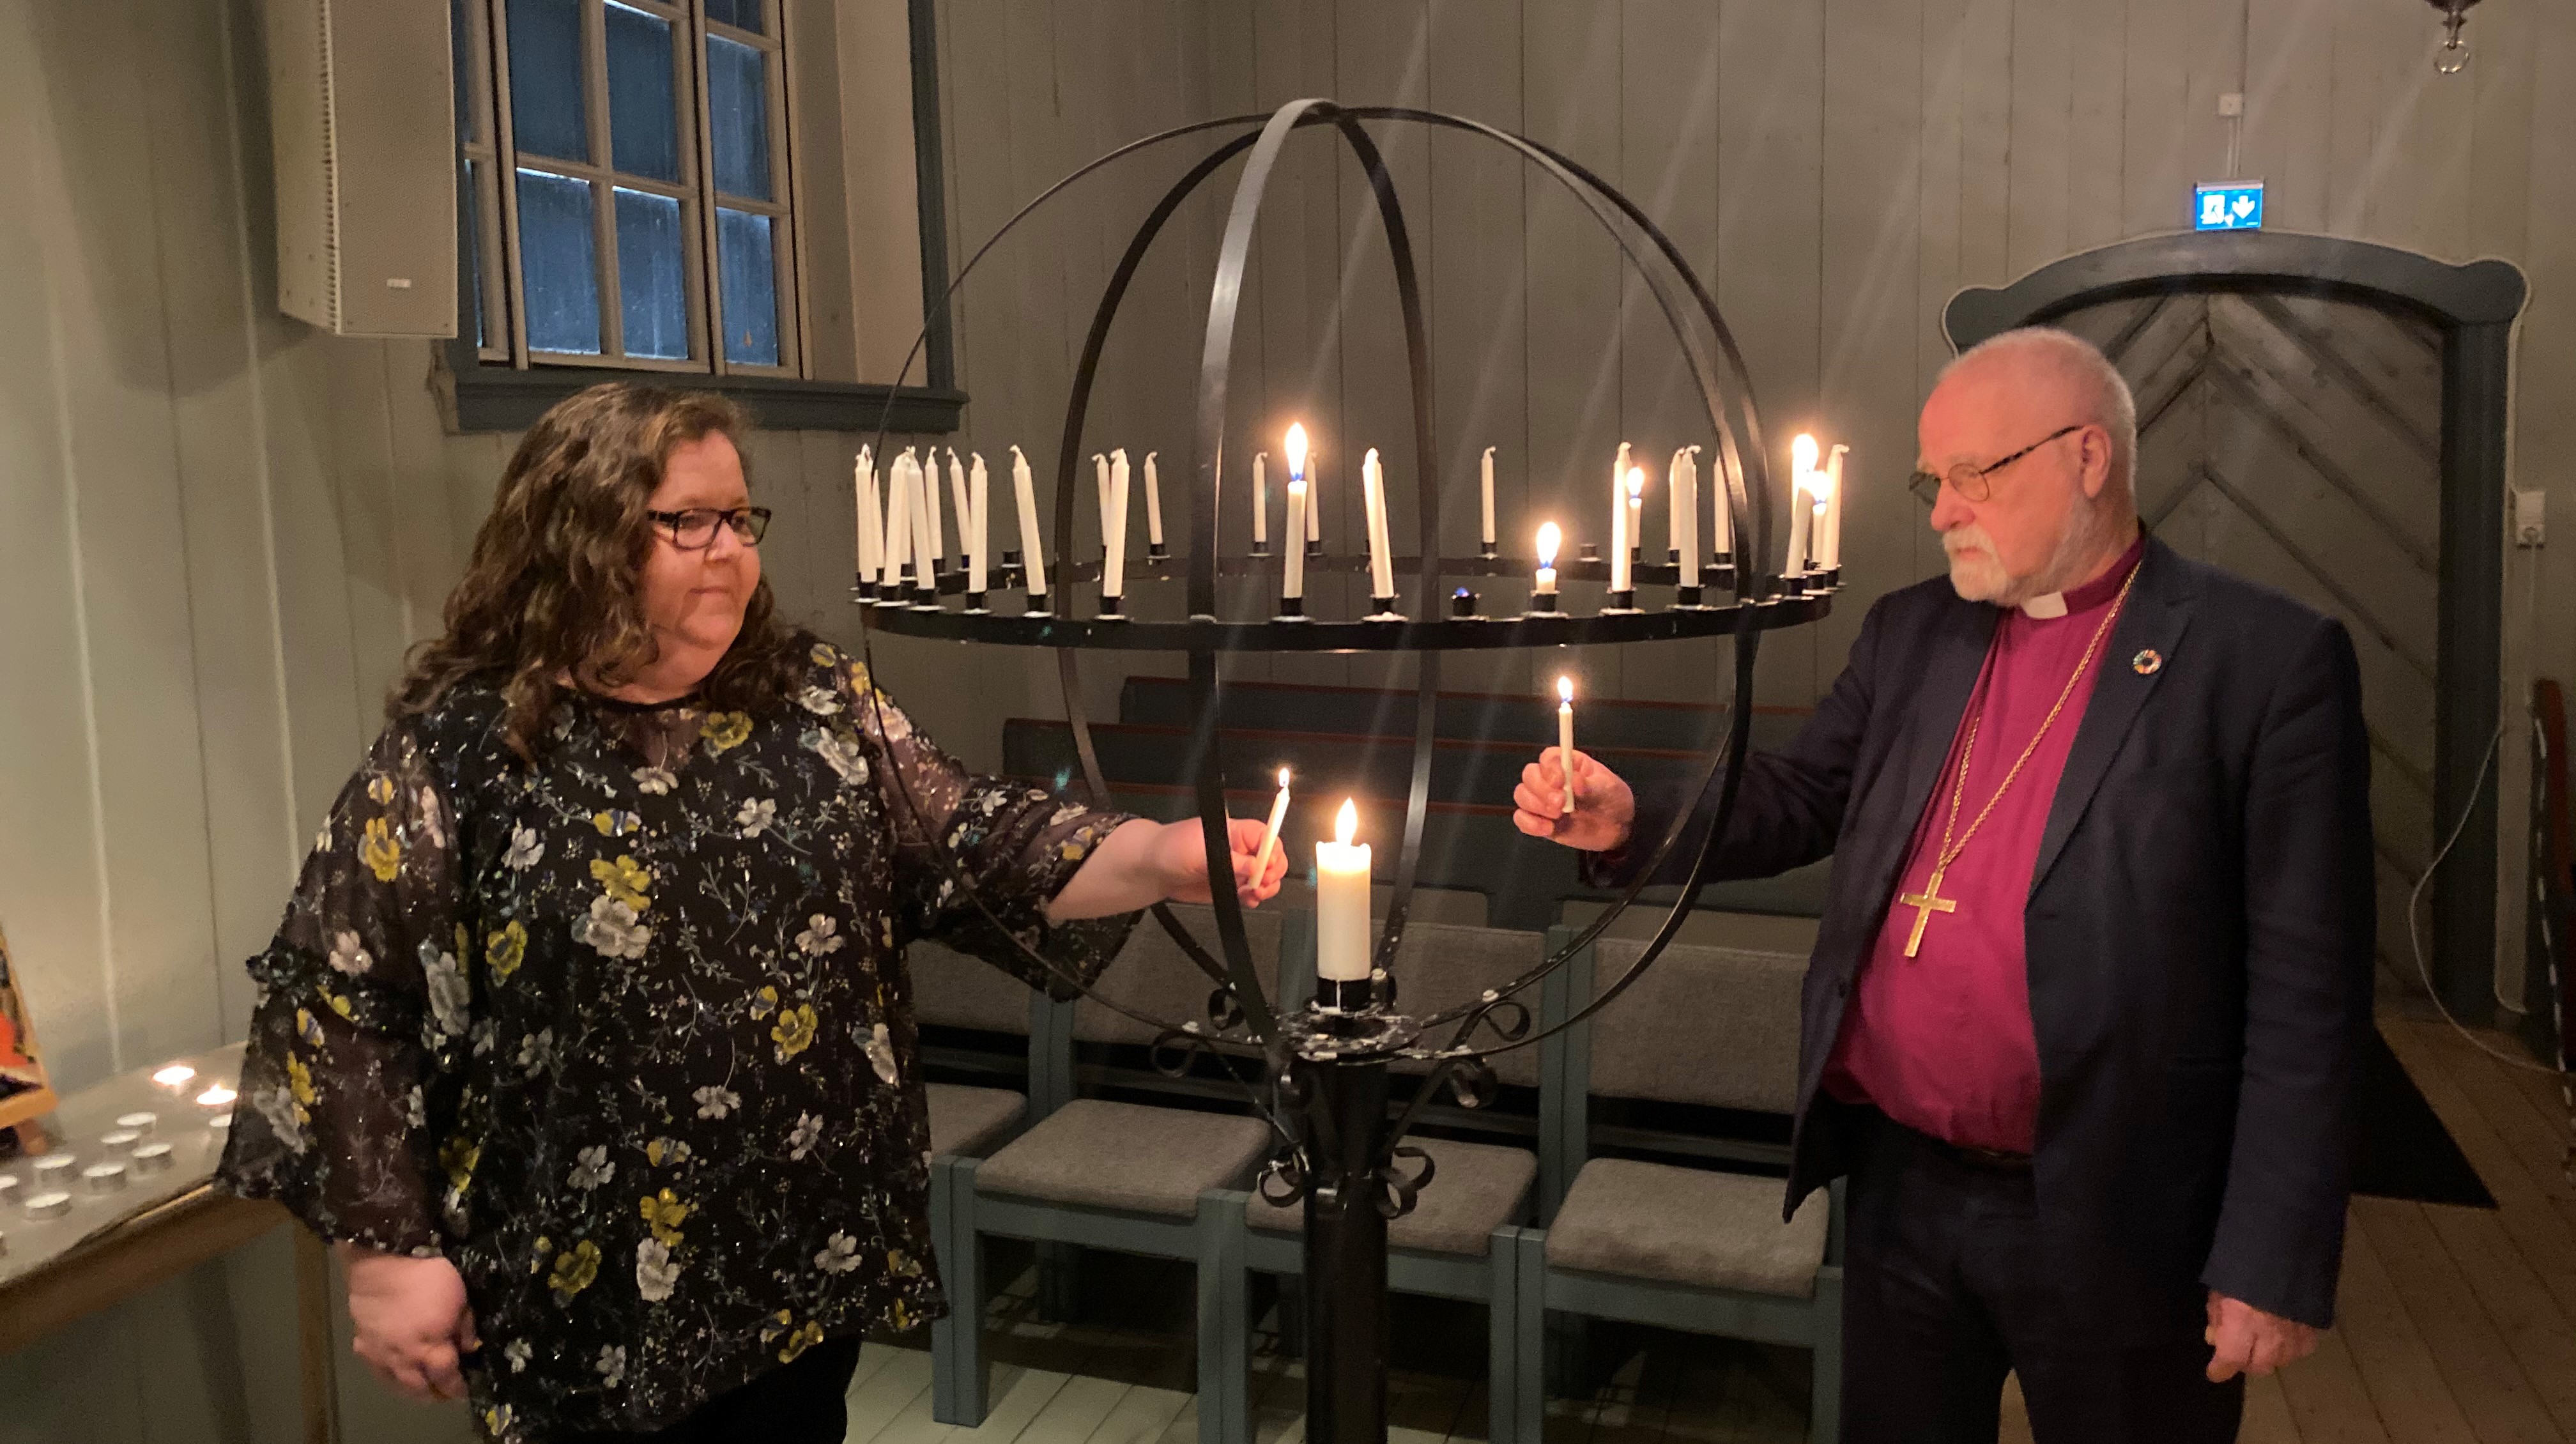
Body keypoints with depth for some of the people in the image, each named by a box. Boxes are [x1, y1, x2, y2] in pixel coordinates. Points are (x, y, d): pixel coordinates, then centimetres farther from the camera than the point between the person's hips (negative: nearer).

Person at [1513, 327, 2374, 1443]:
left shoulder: (2266, 660, -10)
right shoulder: (1910, 633, 6)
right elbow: (1798, 799, 12)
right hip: (1903, 1192, 5)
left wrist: (2274, 1266, -12)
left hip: (2113, 1223, -4)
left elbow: (2304, 987, -11)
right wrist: (1630, 825, -7)